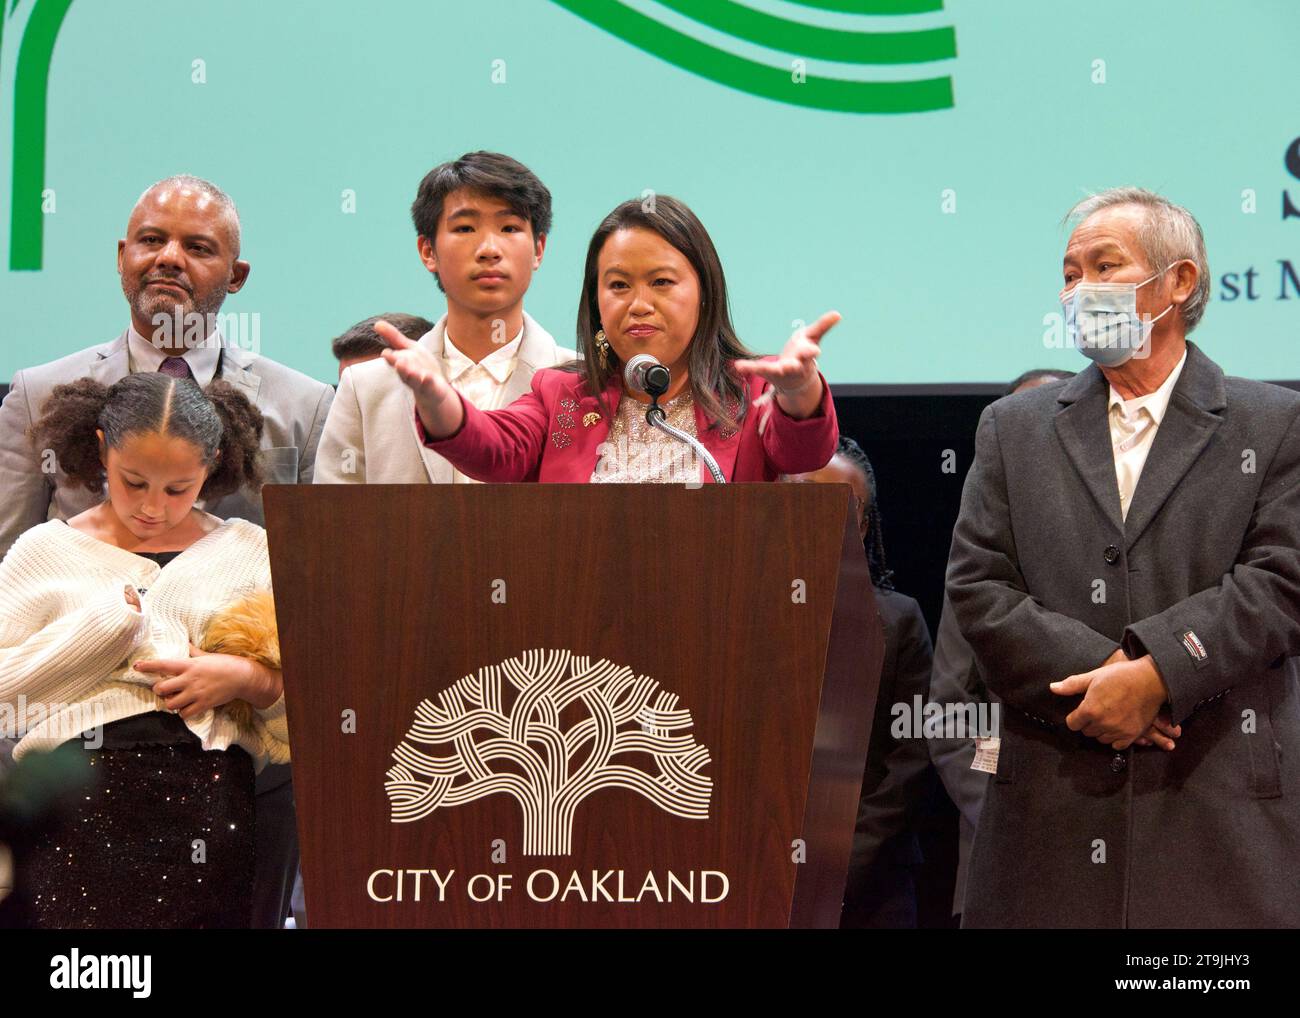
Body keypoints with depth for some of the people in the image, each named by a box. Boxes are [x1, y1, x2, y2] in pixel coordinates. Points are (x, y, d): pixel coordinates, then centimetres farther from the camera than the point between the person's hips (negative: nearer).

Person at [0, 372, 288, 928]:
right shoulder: (45, 549, 9)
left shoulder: (249, 552, 12)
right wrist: (113, 618, -7)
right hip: (74, 813, -1)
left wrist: (253, 680, -10)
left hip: (207, 813, 1)